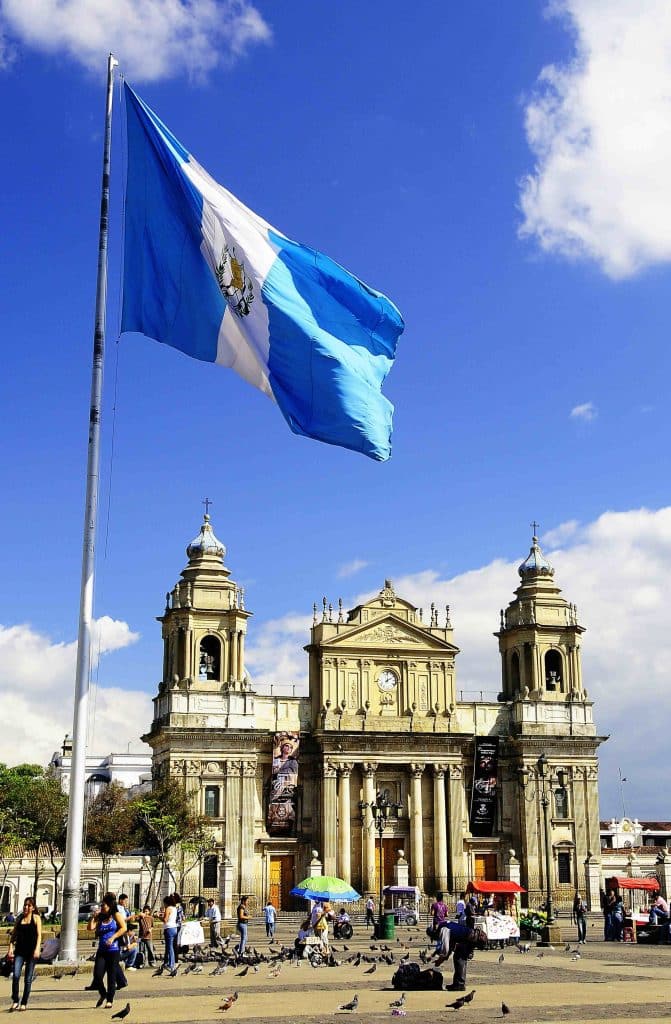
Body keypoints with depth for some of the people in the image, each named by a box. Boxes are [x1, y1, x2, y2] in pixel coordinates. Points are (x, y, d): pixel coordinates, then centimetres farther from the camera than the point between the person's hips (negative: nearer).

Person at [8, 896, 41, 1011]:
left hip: (31, 951, -2)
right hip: (19, 951, 2)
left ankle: (24, 1003, 12)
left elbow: (39, 934, -6)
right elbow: (14, 934, 11)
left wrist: (37, 949, -19)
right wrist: (11, 946, -3)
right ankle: (15, 1001, -2)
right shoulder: (19, 918, 10)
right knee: (15, 975, -14)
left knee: (28, 979, 2)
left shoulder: (36, 918, 1)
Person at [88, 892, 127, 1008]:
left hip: (114, 950, -3)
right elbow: (91, 928, 3)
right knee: (97, 975, -6)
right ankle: (103, 995, 19)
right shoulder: (100, 917, 13)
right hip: (101, 950, 4)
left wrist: (113, 937, -16)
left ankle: (110, 1000, 10)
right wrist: (93, 917, -1)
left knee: (111, 976, 0)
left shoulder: (116, 916, 2)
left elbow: (124, 928, -8)